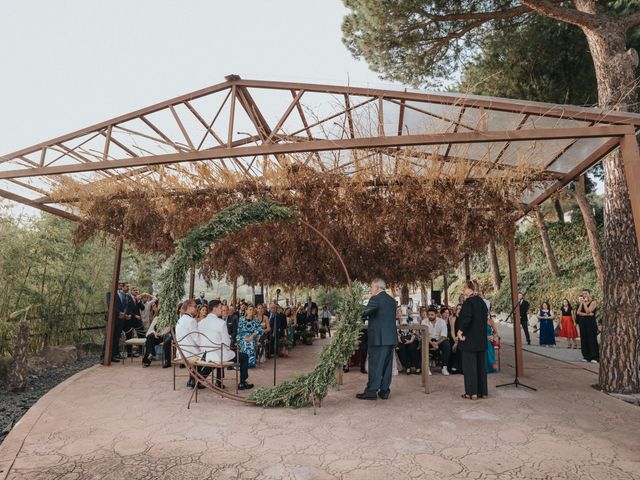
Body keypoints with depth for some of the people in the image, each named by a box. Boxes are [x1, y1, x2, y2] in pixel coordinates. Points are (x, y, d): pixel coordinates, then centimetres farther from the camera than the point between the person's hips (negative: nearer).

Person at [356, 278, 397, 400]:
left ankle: (371, 391, 5)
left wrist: (360, 316, -5)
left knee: (375, 365, -1)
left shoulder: (375, 299, -11)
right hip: (391, 338, 7)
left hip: (378, 338, -7)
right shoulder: (392, 300, 13)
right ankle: (384, 391, 17)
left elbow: (364, 313, -26)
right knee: (387, 365, 11)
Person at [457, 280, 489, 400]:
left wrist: (460, 331, -16)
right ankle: (483, 391, 20)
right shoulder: (482, 302, 8)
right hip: (481, 339, 8)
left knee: (470, 365, 0)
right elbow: (485, 317, 15)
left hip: (469, 339, -8)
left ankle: (472, 392, 4)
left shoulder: (468, 302, -17)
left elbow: (466, 318, -26)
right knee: (481, 364, 13)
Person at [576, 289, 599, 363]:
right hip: (582, 322, 6)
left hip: (591, 322, -6)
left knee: (592, 339, -7)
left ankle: (594, 357, -4)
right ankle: (586, 356, 12)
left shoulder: (593, 302, -4)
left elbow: (588, 311, -16)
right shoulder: (582, 303, 13)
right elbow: (578, 312, 3)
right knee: (584, 339, 6)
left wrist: (584, 303, -9)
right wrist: (586, 314, -12)